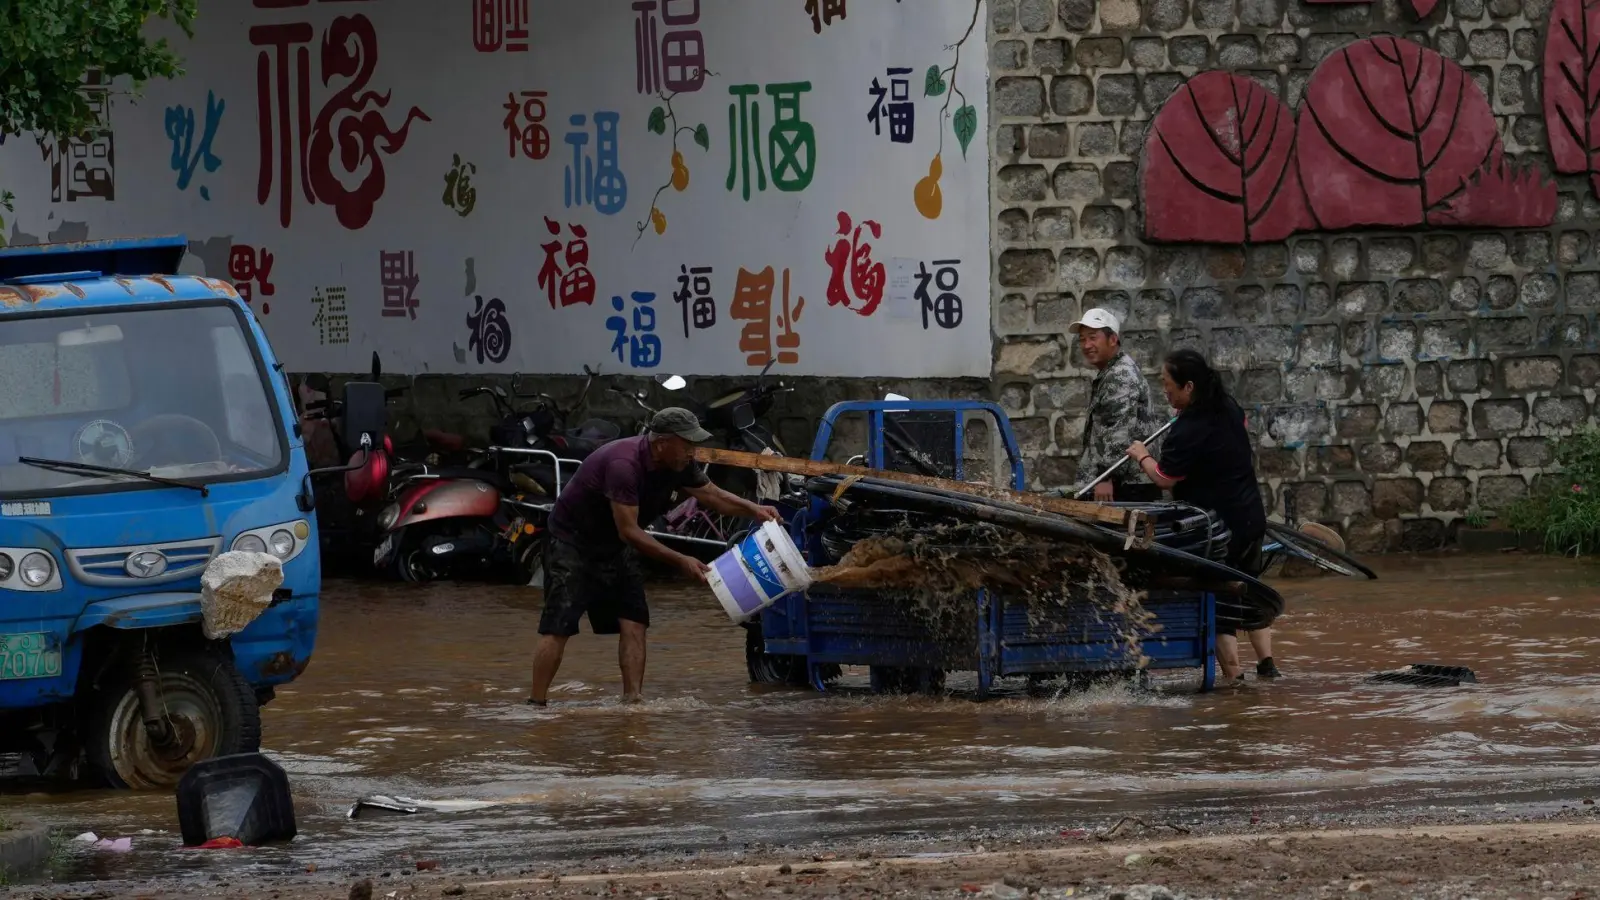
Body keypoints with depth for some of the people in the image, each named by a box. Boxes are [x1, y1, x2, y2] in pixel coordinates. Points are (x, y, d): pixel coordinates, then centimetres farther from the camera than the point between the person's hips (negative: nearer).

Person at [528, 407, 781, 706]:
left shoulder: (679, 465, -7)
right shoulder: (624, 465, -33)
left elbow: (713, 496, 7)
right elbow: (629, 531, -32)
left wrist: (754, 510, -11)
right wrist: (680, 561, -31)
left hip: (614, 547, 8)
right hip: (572, 540, -8)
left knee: (634, 622, -4)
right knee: (558, 626, -11)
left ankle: (633, 698, -5)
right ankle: (537, 702, -9)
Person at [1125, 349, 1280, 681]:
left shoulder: (1188, 432, -24)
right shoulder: (1229, 408, 2)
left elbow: (1164, 478, -16)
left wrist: (1142, 457, 4)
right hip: (1251, 517, 8)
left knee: (1216, 604, 1)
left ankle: (1233, 675, 0)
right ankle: (1266, 664, 18)